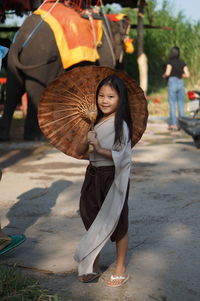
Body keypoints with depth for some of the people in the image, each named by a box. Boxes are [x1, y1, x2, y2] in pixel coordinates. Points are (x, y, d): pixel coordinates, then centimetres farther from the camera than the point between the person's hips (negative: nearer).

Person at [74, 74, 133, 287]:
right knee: (93, 221, 15)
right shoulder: (97, 122, 7)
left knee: (116, 223, 6)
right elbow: (79, 151, 7)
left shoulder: (121, 125, -14)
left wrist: (100, 149, -31)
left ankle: (120, 269, 20)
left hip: (113, 178, -7)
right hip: (94, 176, 7)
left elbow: (121, 156, -20)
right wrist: (87, 141, -13)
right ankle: (94, 266, 30)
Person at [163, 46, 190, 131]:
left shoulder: (170, 62, -6)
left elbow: (167, 73, -17)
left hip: (172, 83, -4)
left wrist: (164, 75, 4)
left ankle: (173, 124, -4)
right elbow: (187, 75, 2)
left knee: (172, 105, -2)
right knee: (181, 105, 8)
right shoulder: (182, 62, 8)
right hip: (180, 83, 4)